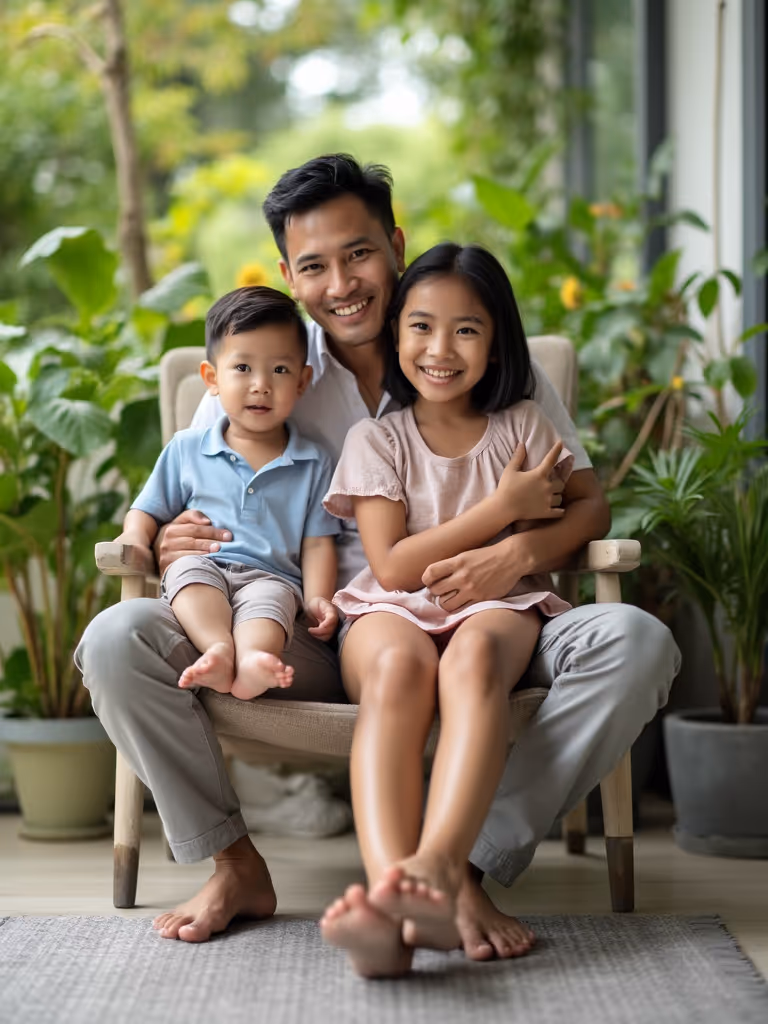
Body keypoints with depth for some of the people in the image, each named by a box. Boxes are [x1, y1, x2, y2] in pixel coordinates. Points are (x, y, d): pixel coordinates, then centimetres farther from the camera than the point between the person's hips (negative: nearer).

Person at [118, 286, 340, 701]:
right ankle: (219, 648, -55)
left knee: (271, 596, -35)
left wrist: (318, 599, -5)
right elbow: (148, 511, 21)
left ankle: (252, 657, -64)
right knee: (188, 567, -33)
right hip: (204, 569, 1)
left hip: (271, 576, -1)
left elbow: (317, 542, 13)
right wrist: (134, 537, -4)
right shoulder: (186, 449, 19)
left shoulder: (312, 464, 17)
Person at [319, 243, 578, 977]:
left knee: (474, 652, -39)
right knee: (399, 664, -39)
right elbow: (392, 566, -2)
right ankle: (387, 890, -59)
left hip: (499, 606, 1)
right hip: (395, 610, 0)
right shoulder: (376, 439, 9)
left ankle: (437, 864, -58)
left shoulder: (522, 426, 15)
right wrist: (499, 510, -6)